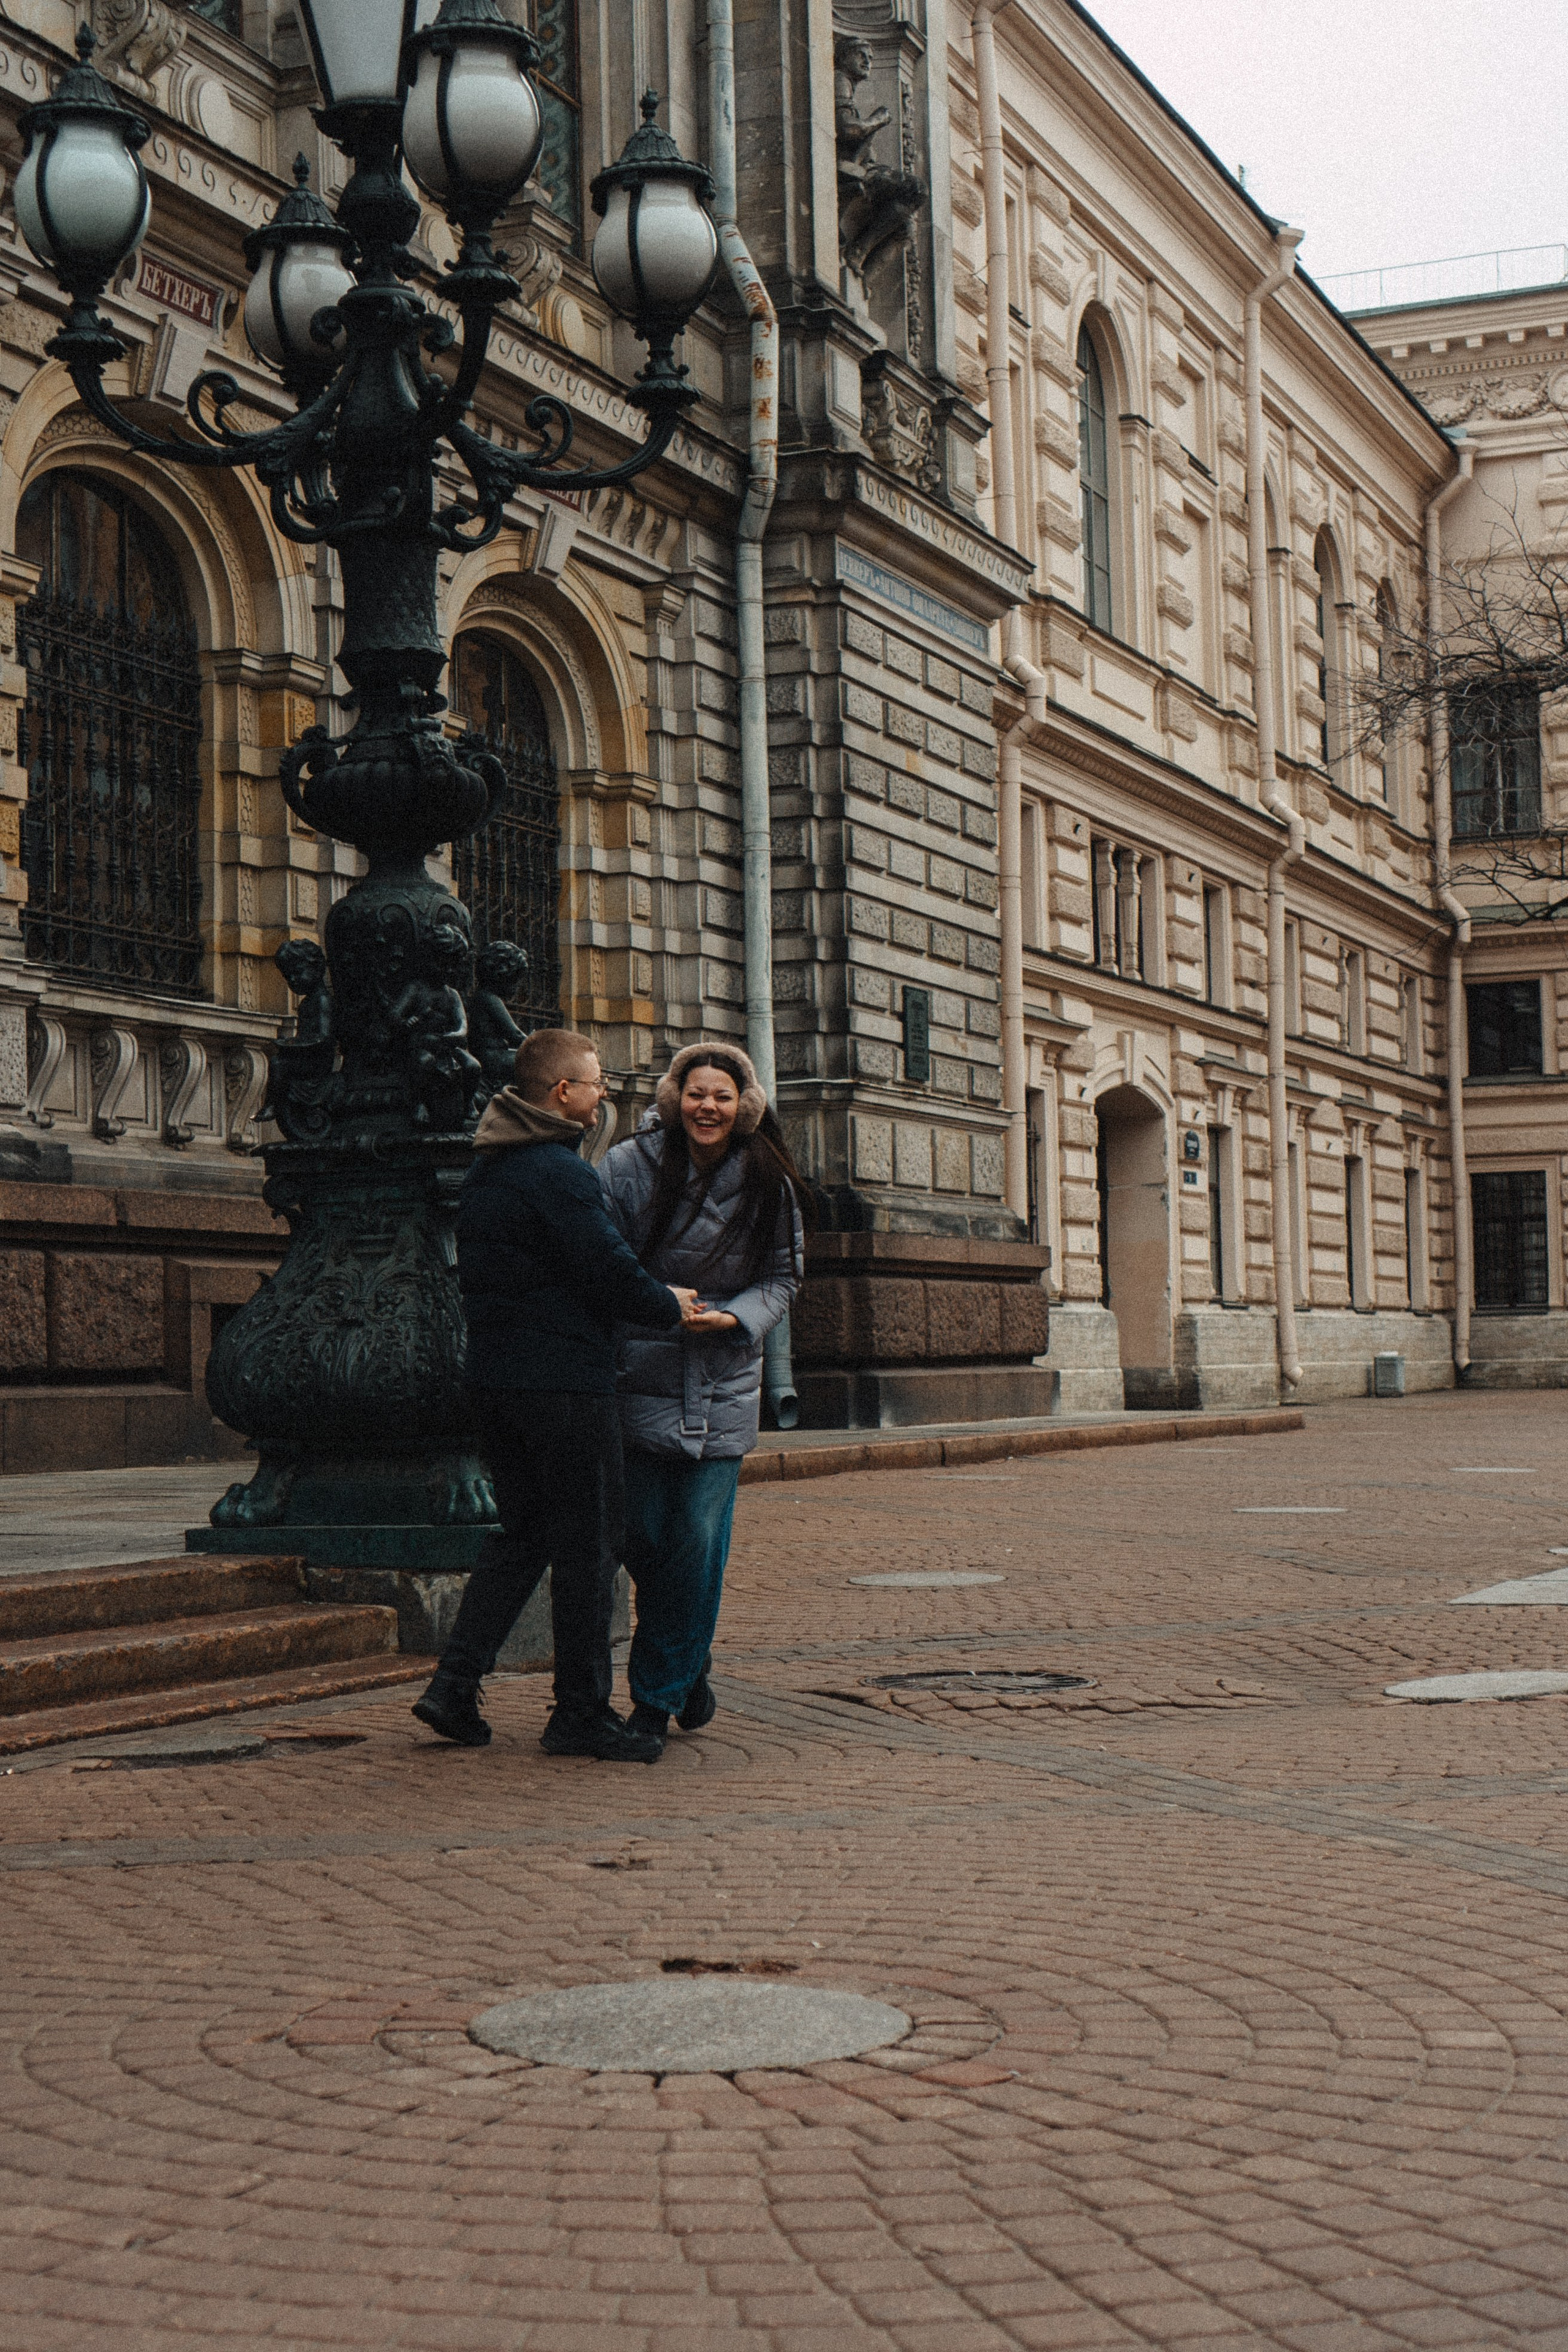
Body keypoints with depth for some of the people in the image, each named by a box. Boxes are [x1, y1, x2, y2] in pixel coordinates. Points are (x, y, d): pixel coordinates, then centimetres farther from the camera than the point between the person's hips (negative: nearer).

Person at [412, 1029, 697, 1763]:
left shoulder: (484, 1169, 14)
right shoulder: (558, 1173, -16)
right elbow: (612, 1274, -19)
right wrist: (670, 1308, 1)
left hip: (492, 1374, 9)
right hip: (564, 1384, -9)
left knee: (523, 1535, 16)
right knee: (587, 1545, 1)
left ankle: (455, 1684, 9)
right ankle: (581, 1714, 6)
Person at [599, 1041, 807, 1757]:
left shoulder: (768, 1185, 0)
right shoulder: (628, 1167, -4)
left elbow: (783, 1278, 6)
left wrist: (734, 1318, -12)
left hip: (723, 1388, 1)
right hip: (640, 1376, 0)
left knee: (697, 1542, -5)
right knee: (643, 1536, 2)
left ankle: (659, 1691, 10)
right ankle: (688, 1665, 28)